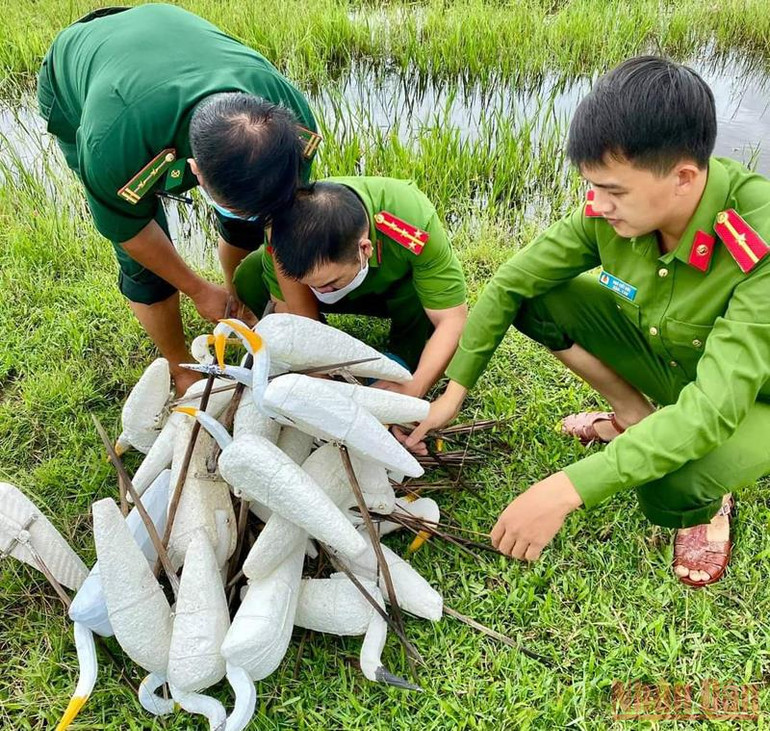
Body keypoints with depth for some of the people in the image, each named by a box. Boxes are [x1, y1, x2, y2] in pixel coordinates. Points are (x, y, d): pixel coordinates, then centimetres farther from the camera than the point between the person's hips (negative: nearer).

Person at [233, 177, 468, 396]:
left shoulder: (415, 224, -42)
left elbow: (452, 318, -36)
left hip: (400, 290, -2)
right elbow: (289, 310, -25)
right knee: (250, 278, -24)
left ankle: (403, 359, -8)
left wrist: (413, 388, -47)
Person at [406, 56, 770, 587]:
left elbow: (712, 411, -42)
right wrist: (455, 391, -13)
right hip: (666, 357, 5)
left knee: (671, 483, -37)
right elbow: (510, 284, -11)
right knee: (537, 297, -12)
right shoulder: (613, 208, -22)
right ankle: (638, 417, 7)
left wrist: (565, 491, -46)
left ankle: (706, 505, 2)